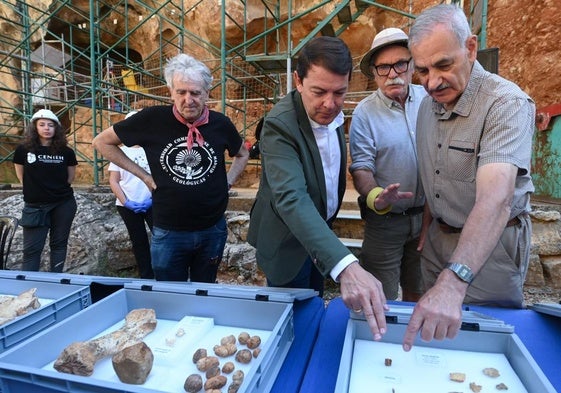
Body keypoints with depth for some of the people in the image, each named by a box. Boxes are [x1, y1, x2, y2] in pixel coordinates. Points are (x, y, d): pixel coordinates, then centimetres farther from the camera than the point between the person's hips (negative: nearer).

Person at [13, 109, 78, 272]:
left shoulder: (66, 152, -2)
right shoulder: (23, 150, -3)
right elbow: (20, 174, 11)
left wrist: (59, 188, 5)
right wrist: (32, 188, 7)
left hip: (63, 204, 1)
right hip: (35, 206, 0)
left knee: (59, 244, 10)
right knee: (32, 249, 2)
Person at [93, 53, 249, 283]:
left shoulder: (220, 123, -6)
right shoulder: (153, 119, -11)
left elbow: (242, 154, 16)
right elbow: (102, 142, 2)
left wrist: (228, 181, 2)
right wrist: (143, 176, -5)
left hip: (213, 229, 2)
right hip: (169, 232, -1)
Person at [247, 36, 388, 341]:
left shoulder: (332, 113, -5)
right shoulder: (279, 124, -30)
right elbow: (291, 199, -44)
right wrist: (346, 266, -55)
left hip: (321, 230, 7)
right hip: (289, 242, -7)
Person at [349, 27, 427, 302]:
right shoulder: (365, 113, -12)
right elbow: (361, 167, -15)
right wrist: (377, 198, -34)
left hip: (427, 214, 4)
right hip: (386, 219, -3)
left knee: (417, 291, 22)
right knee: (382, 300, 9)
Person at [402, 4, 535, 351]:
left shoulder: (507, 104, -23)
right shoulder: (428, 105, 0)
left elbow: (495, 199, -37)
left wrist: (453, 283, -47)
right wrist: (429, 225, 7)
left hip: (491, 244, -6)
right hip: (439, 238, 7)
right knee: (435, 326, 22)